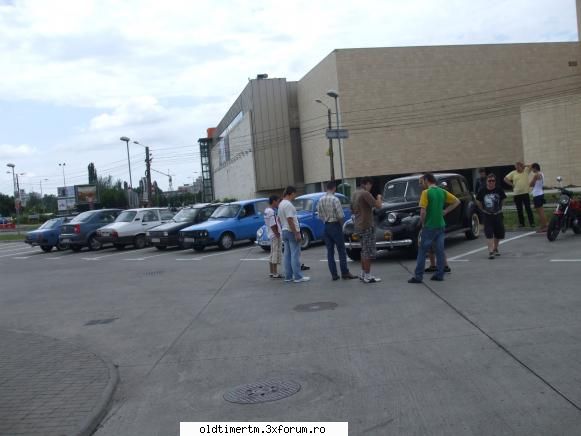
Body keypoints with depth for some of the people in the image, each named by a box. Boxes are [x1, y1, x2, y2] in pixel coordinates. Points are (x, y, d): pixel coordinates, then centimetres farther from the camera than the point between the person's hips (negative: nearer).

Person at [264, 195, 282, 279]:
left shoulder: (266, 210, 12)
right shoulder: (271, 211, -18)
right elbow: (273, 225, -22)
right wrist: (277, 234, -19)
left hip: (271, 235, 10)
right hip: (275, 236, -10)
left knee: (273, 254, 15)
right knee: (276, 254, -6)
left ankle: (272, 272, 21)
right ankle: (275, 274, -3)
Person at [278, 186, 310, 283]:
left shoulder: (281, 204, 13)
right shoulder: (288, 204, -17)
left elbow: (280, 219, 19)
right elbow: (290, 220, -23)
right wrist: (296, 233, -22)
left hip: (284, 231, 10)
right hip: (292, 232, -10)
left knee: (287, 255, 10)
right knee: (295, 255, -6)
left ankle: (288, 276, 13)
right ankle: (298, 277, -4)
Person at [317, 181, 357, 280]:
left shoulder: (320, 200, 5)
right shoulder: (335, 199, -14)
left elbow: (320, 216, 7)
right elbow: (340, 216, -15)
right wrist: (341, 225, 0)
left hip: (326, 226, 6)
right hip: (335, 225, -6)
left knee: (330, 251, 7)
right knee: (341, 250, 1)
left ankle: (334, 274, 8)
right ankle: (345, 273, 2)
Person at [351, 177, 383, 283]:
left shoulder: (355, 194, 13)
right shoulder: (365, 193, -16)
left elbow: (353, 209, 25)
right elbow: (378, 205, -20)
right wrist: (379, 197, -2)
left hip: (359, 226, 9)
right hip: (366, 226, -9)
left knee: (364, 251, 17)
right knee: (369, 252, -4)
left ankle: (363, 273, 22)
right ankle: (367, 276, -2)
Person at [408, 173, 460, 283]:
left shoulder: (426, 192, -13)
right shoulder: (442, 192, 5)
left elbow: (423, 211, -18)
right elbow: (457, 202, 12)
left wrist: (422, 223, -4)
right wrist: (445, 211, 10)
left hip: (429, 226, -5)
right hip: (440, 226, 6)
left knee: (422, 252, 1)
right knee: (440, 251, 9)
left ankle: (418, 276, 1)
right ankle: (439, 274, 14)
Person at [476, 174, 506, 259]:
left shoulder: (499, 190, -7)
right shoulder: (483, 191, -8)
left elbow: (502, 200, 8)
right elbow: (478, 201, 6)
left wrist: (499, 208, 8)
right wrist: (483, 209, 4)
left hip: (498, 215, 2)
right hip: (487, 215, -2)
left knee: (499, 233, 12)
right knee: (489, 234, -10)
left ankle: (495, 249, 33)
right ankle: (490, 251, -12)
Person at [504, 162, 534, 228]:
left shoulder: (526, 170, 3)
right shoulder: (513, 173, 4)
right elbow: (505, 179, 7)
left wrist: (524, 165, -6)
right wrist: (512, 185, 0)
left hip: (525, 193, -2)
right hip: (517, 194, 2)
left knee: (528, 208, 0)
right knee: (519, 210, 8)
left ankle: (532, 222, 6)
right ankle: (521, 223, 17)